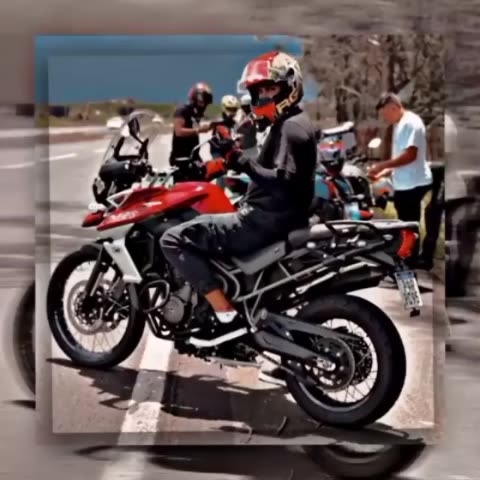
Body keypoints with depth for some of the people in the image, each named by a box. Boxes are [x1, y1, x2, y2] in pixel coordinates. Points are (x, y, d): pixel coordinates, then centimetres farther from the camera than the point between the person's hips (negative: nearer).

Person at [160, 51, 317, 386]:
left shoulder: (290, 127, -13)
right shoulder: (294, 124, 20)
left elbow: (285, 180, -27)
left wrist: (243, 163, -29)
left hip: (266, 221, -11)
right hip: (281, 220, 11)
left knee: (175, 239, -14)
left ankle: (228, 316, -18)